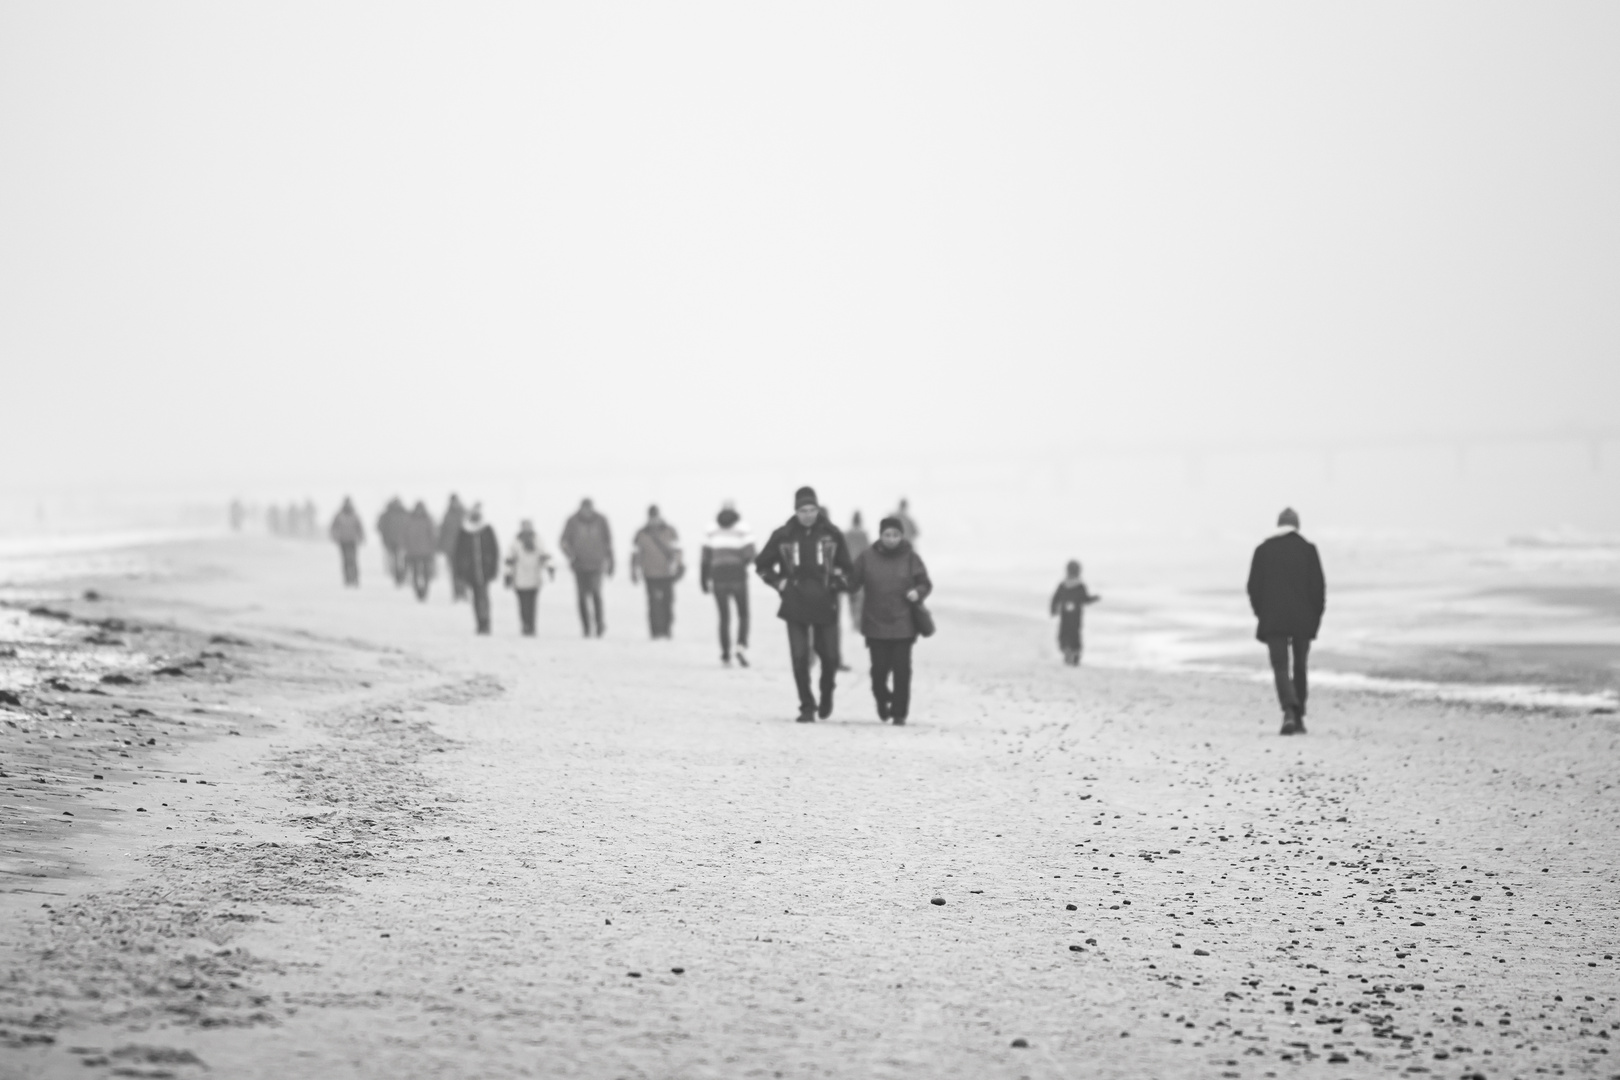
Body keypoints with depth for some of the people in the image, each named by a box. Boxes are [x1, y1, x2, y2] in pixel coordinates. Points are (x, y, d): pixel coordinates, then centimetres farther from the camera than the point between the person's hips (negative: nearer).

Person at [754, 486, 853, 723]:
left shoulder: (831, 535, 2)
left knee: (829, 655, 5)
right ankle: (807, 707, 2)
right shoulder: (783, 536, 1)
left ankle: (827, 693, 33)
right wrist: (779, 583, 0)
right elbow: (762, 564, 12)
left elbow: (845, 567, 12)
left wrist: (837, 583, -4)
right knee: (800, 657, -6)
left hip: (825, 606, 0)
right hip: (795, 607, 0)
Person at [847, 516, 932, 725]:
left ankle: (899, 713, 8)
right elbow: (853, 582, 7)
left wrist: (918, 593, -13)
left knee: (901, 669, -4)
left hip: (903, 624, 0)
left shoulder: (910, 557, 0)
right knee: (879, 668, -2)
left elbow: (926, 584, 6)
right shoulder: (868, 557, 1)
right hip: (875, 623, 0)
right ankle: (882, 698, 30)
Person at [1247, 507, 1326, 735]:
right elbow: (1318, 586, -3)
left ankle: (1289, 712, -26)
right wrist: (1316, 618, 5)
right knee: (1300, 667, 14)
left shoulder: (1263, 550, 1)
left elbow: (1253, 587, 0)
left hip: (1273, 620, -1)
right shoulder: (1307, 549, 0)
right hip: (1303, 620, 1)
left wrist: (1262, 614, 12)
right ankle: (1299, 718, 19)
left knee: (1280, 667, -3)